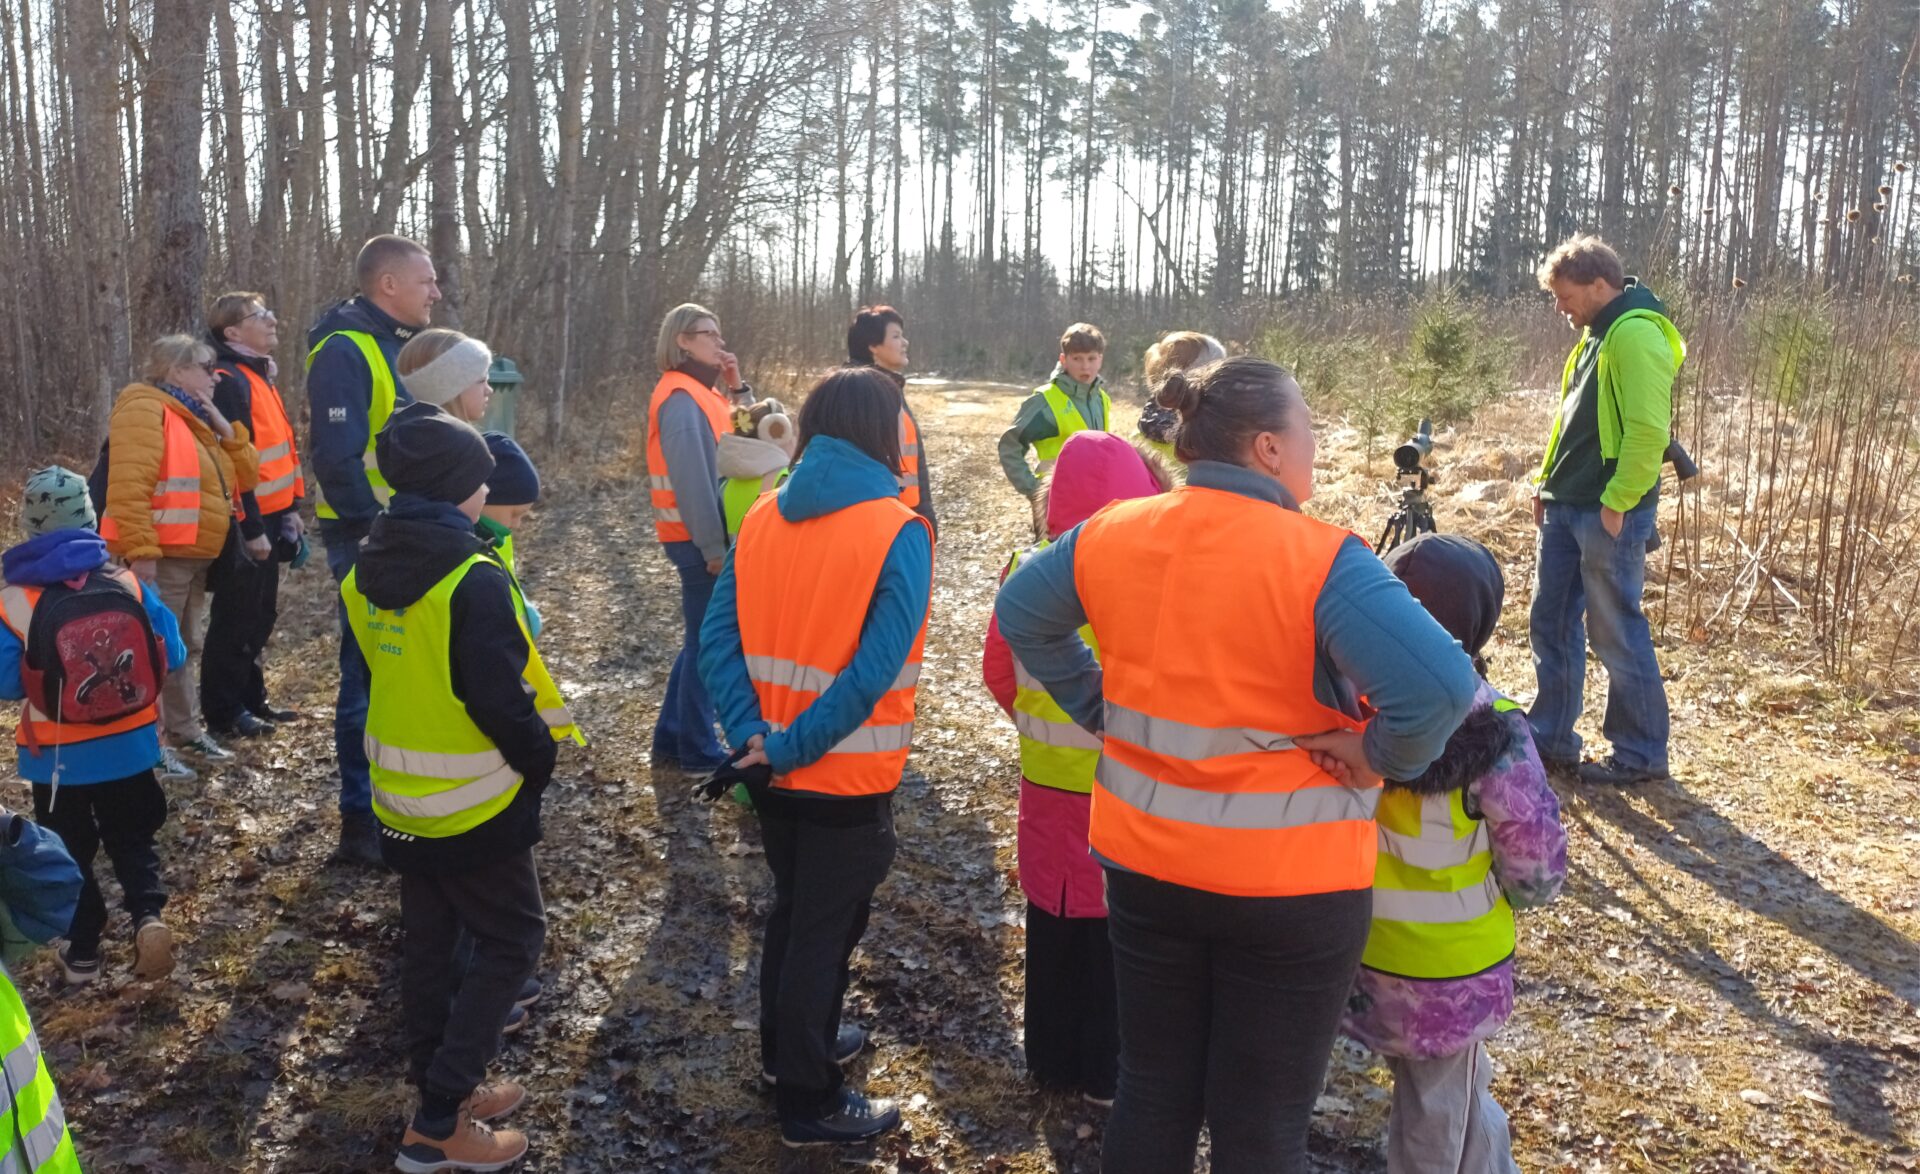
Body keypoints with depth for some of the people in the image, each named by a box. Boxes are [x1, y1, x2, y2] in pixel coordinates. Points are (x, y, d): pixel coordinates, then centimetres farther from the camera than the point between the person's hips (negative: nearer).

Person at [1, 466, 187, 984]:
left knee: (68, 852, 19)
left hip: (58, 757, -1)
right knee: (132, 841, 19)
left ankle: (82, 951, 27)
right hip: (127, 747, 1)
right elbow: (172, 657, -3)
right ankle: (150, 917, -4)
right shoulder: (130, 586, -11)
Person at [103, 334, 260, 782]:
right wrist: (141, 552, -29)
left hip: (197, 556, 10)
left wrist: (227, 431, 2)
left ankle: (185, 731, 29)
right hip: (164, 557, -10)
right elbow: (129, 486, -23)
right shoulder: (145, 410, -12)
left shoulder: (196, 418, 18)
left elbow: (246, 477, 17)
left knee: (183, 647, 18)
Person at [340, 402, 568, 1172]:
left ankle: (443, 1092, 31)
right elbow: (503, 699, -23)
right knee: (510, 940, 6)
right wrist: (541, 761, -7)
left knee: (427, 942, 18)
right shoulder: (474, 580, -23)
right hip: (474, 805, -8)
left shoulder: (366, 572, 2)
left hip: (400, 800, 8)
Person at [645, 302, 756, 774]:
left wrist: (738, 387, 4)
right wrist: (713, 546, -22)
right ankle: (699, 752, 8)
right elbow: (691, 477, -21)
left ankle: (672, 740, 24)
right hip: (699, 541, -10)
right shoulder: (681, 397, -15)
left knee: (701, 641, 16)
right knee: (707, 643, -2)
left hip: (707, 537, 10)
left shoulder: (701, 391, 15)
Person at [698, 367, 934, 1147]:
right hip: (848, 778, -6)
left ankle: (788, 1047, 45)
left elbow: (717, 639, -5)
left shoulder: (762, 518, 0)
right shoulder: (898, 532, -17)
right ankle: (810, 1105, 25)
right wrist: (792, 749, -19)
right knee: (825, 930, 9)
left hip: (773, 771, 6)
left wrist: (753, 737, -11)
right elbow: (874, 671, -25)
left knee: (791, 910, 25)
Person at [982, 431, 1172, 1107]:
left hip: (1046, 779, 4)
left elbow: (999, 671, 1)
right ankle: (1108, 1075, 26)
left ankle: (1051, 1058, 35)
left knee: (1052, 918, 19)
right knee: (1114, 927, 12)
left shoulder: (1029, 572, -8)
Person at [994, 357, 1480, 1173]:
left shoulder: (1110, 534, -4)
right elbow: (1441, 684, -32)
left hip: (1144, 860, 5)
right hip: (1289, 885, -5)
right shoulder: (1321, 561, -21)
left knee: (1151, 1096, 23)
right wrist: (1383, 756, -14)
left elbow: (1021, 616, 12)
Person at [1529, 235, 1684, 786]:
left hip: (1609, 513, -10)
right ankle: (1551, 739, 24)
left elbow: (1649, 430, -22)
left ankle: (1641, 755, 12)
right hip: (1566, 507, 10)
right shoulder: (1596, 333, 16)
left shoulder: (1635, 333, -16)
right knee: (1551, 622, 13)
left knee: (1616, 631, -1)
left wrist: (1617, 502, -21)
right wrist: (1547, 481, 14)